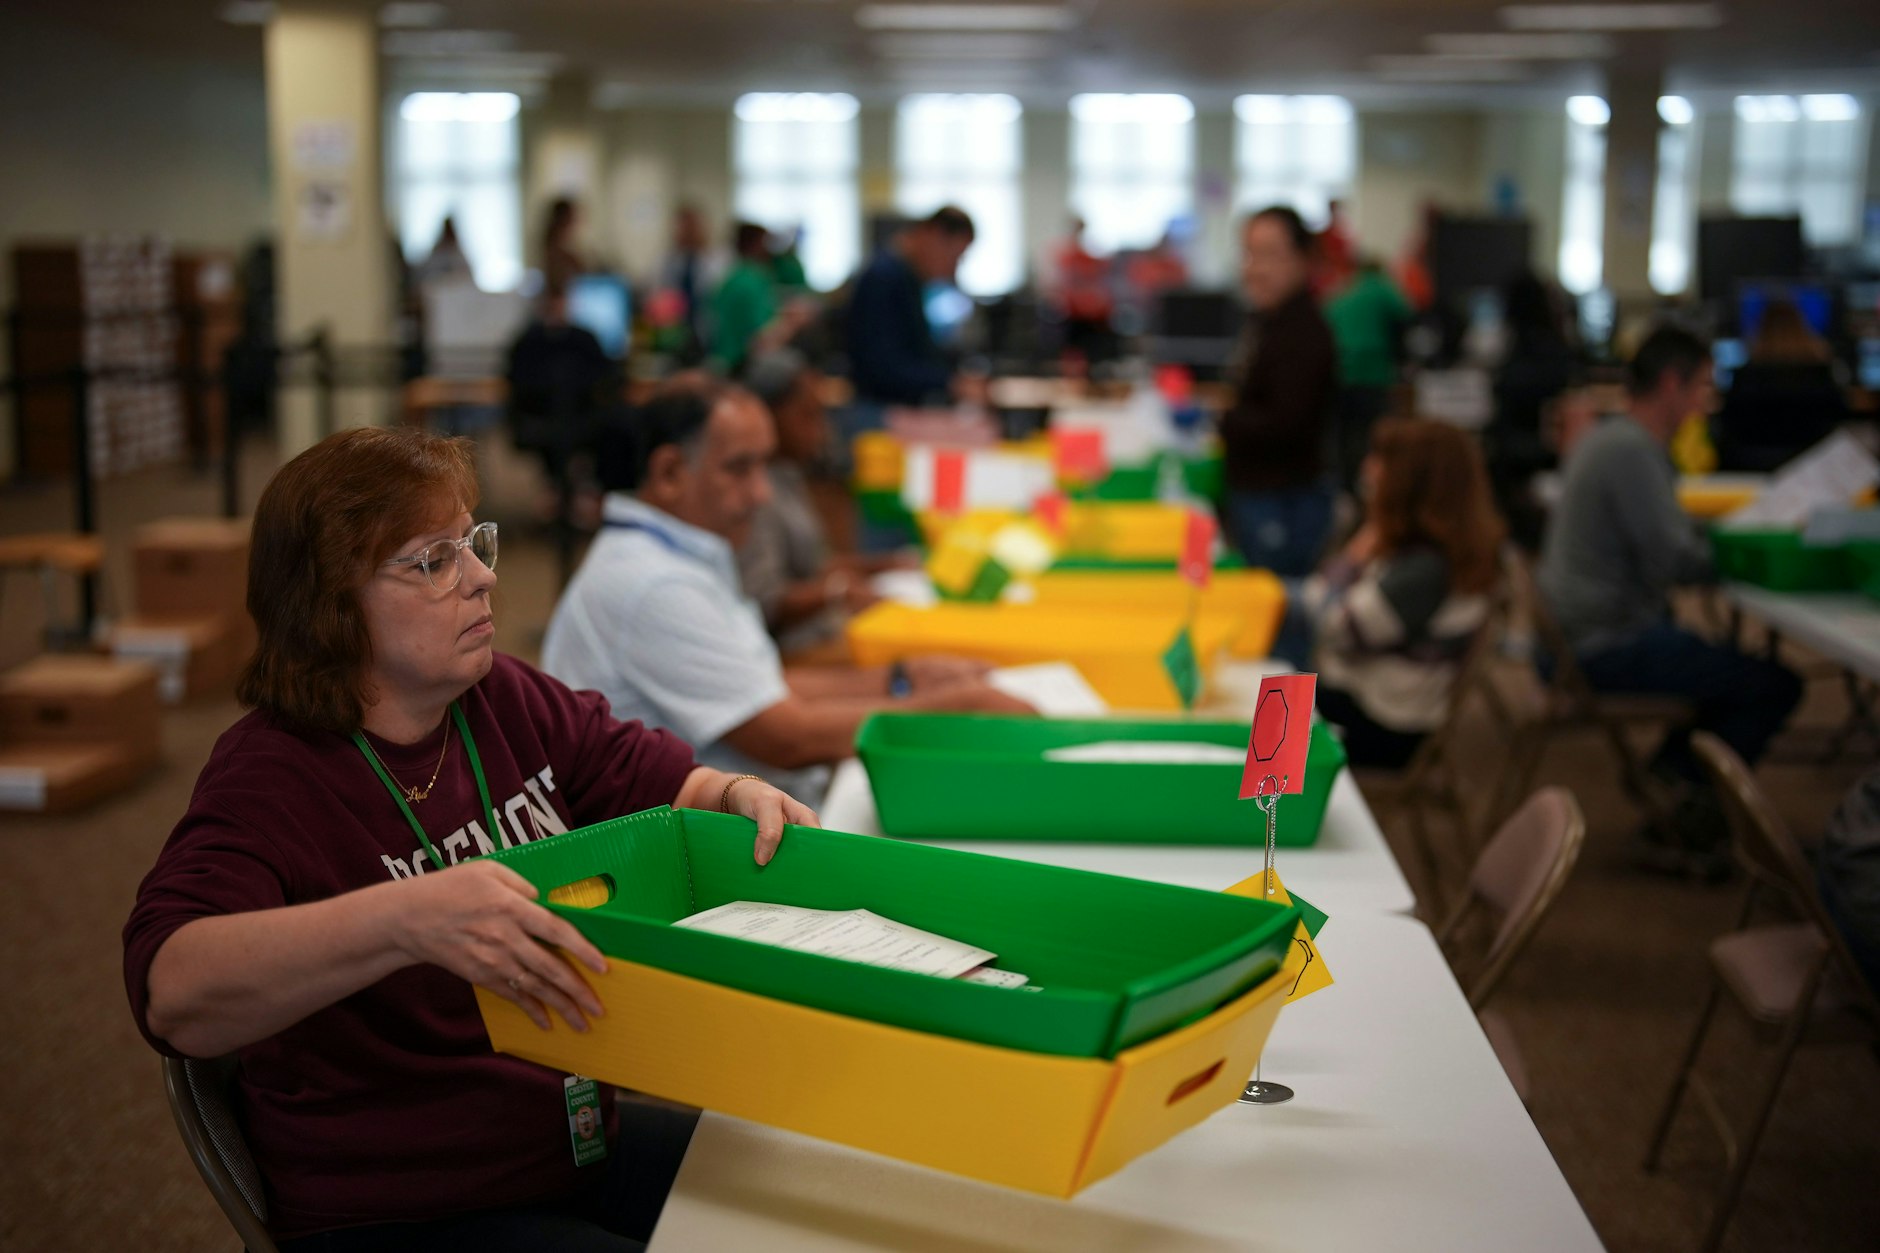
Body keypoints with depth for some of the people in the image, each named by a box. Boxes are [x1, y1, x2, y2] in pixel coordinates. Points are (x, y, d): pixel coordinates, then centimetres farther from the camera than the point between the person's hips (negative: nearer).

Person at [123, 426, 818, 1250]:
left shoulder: (508, 702, 3)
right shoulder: (270, 777, -18)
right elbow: (174, 996, -34)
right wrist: (405, 919, -48)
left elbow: (667, 781, 11)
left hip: (582, 1142, 7)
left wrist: (742, 798, -14)